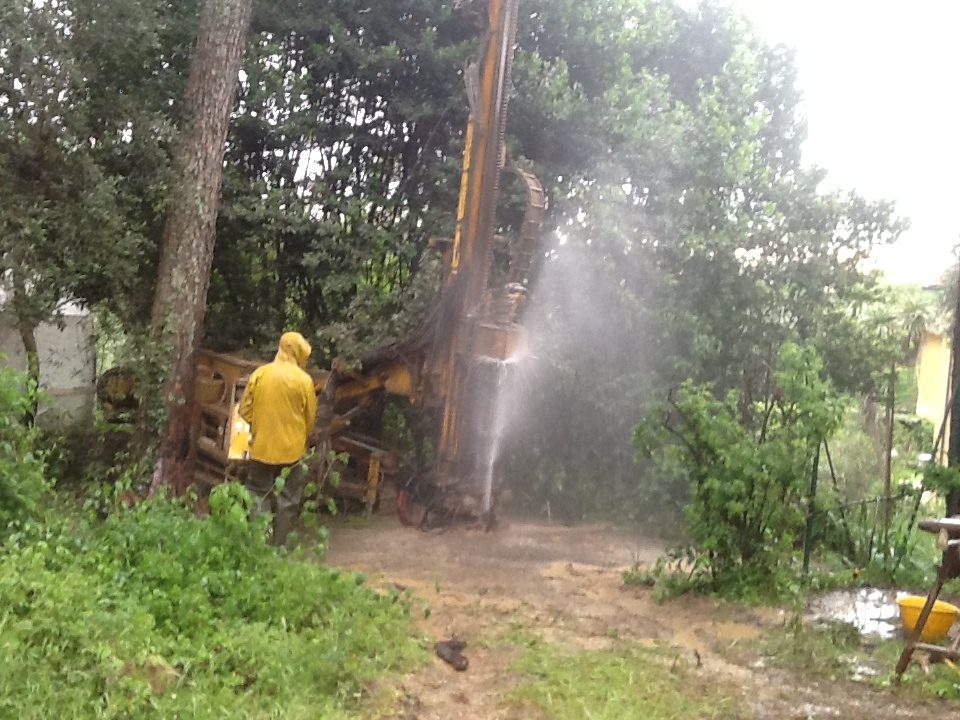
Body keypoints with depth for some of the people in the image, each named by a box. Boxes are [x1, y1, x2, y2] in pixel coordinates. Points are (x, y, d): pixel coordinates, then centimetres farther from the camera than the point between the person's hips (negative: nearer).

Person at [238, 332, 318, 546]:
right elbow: (310, 418, 0)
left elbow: (244, 410, 1)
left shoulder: (259, 374, -3)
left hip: (262, 446, 2)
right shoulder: (304, 380, -8)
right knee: (288, 498, 10)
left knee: (258, 496, 13)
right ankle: (279, 544, 13)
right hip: (291, 448, -2)